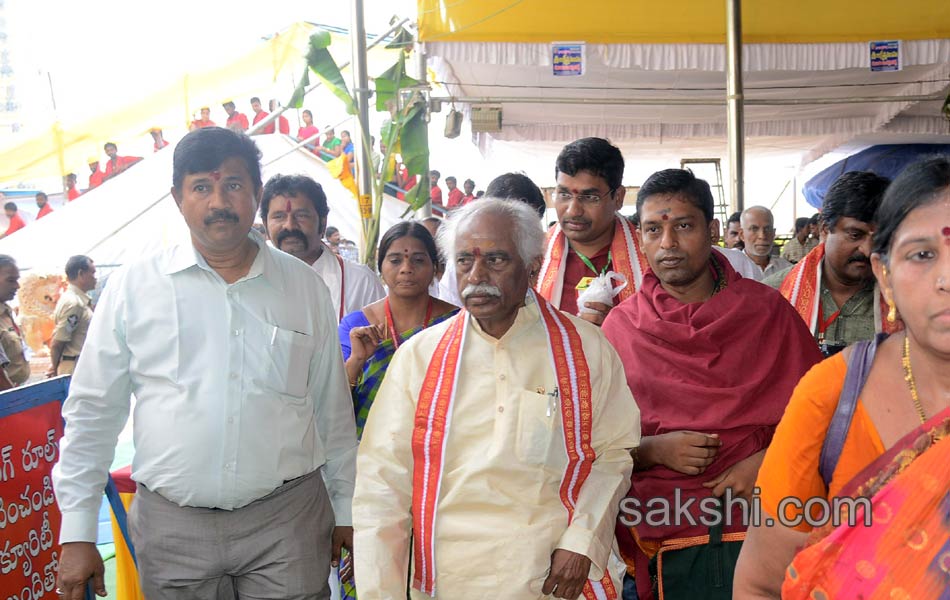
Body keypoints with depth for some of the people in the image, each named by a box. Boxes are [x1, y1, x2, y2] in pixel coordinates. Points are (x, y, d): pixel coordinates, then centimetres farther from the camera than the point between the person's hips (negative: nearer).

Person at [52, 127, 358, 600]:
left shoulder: (305, 287, 4)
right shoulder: (132, 286, 0)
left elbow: (333, 410, 9)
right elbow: (92, 414, 4)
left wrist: (346, 509, 12)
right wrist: (76, 533, 3)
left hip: (287, 523, 1)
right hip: (171, 525, 0)